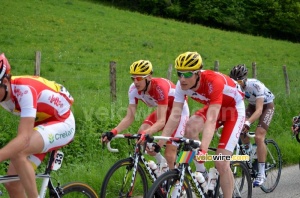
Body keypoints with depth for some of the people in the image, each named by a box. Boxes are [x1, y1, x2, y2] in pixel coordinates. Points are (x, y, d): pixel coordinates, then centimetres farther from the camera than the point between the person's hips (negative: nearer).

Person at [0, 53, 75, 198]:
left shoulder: (24, 89, -33)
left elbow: (24, 138, -42)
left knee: (16, 152, -33)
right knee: (12, 184, -1)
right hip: (40, 124, 8)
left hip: (62, 123, -8)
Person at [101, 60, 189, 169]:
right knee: (141, 134, -20)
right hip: (162, 110, 6)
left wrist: (146, 133, -58)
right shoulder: (134, 89, -20)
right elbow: (129, 117, -19)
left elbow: (161, 121, -41)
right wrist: (113, 132, -35)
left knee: (169, 155, -14)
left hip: (179, 111, -6)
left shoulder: (159, 87, -36)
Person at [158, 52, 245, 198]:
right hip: (213, 107, 5)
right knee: (190, 128, -27)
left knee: (221, 164, -14)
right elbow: (175, 115, -23)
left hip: (234, 109, -5)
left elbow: (211, 120, -46)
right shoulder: (182, 85, -21)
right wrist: (159, 142, -32)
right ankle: (201, 172, -7)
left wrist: (203, 150, -56)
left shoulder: (214, 81, -39)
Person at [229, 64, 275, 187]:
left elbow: (259, 109, -44)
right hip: (252, 104, 6)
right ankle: (248, 151, 14)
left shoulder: (256, 86, -38)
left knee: (258, 137, -19)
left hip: (266, 105, -6)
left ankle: (261, 174, -13)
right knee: (241, 128, -17)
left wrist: (248, 123, -60)